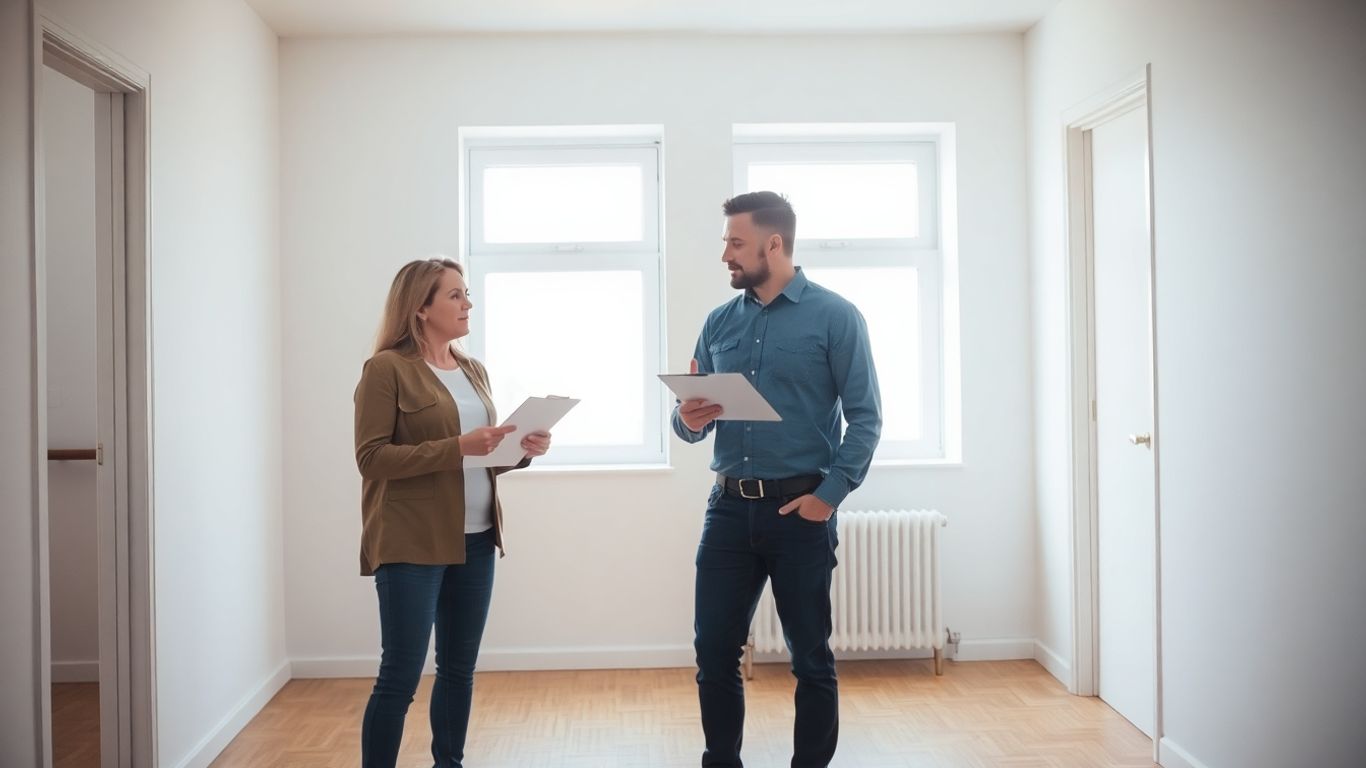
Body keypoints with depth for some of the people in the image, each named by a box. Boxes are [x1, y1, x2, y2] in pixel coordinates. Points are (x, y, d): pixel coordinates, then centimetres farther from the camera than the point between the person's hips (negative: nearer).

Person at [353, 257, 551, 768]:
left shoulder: (474, 371, 14)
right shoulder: (387, 368, -8)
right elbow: (372, 457, -14)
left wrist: (522, 451, -1)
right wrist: (456, 447, -23)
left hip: (475, 541, 7)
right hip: (413, 544, -7)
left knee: (459, 668, 14)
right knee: (399, 676, -2)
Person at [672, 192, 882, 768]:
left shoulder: (835, 317, -4)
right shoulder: (719, 322, 10)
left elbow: (865, 417, -7)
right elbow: (690, 420, 13)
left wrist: (831, 493, -16)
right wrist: (689, 420, -11)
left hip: (800, 510, -4)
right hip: (729, 507, 4)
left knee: (811, 658, 8)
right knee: (714, 652, 8)